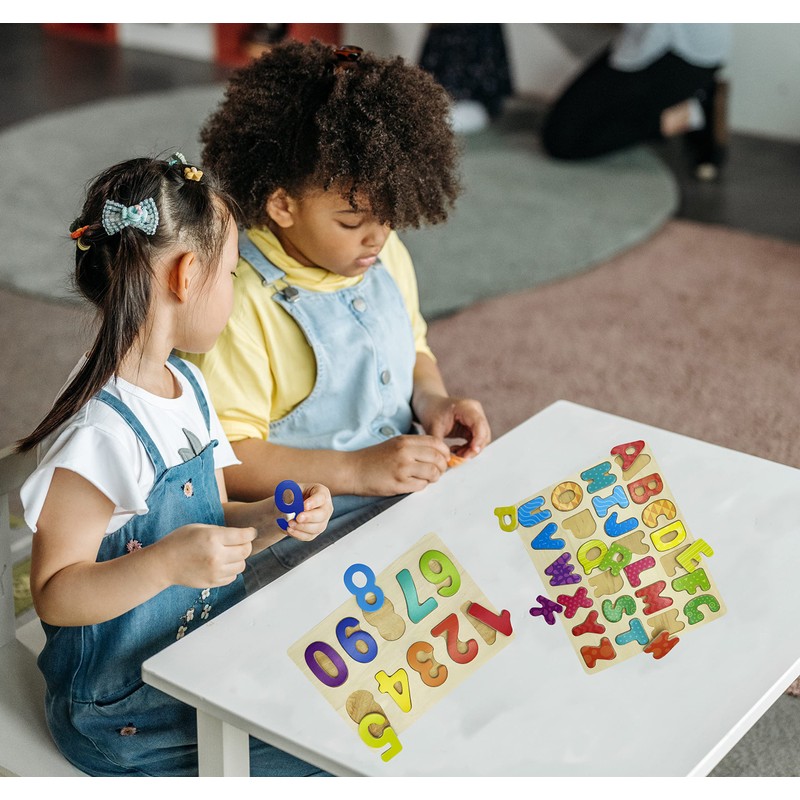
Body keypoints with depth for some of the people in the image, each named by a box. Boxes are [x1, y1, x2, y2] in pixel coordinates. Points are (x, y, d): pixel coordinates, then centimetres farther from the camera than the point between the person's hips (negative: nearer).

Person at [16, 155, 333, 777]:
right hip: (128, 712, -8)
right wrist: (166, 563, -35)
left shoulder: (186, 385, 5)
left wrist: (273, 518, -5)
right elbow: (53, 596, -22)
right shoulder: (100, 433, -26)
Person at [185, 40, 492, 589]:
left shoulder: (385, 255, 7)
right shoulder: (242, 306, -19)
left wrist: (433, 400, 2)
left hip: (412, 490, 8)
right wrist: (359, 470, -24)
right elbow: (226, 460, -19)